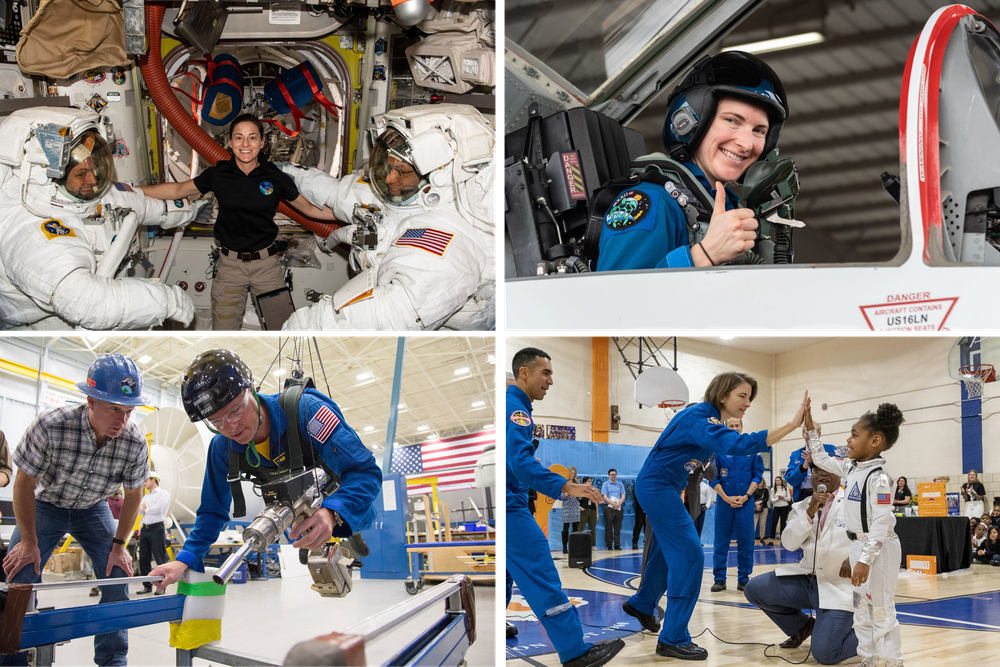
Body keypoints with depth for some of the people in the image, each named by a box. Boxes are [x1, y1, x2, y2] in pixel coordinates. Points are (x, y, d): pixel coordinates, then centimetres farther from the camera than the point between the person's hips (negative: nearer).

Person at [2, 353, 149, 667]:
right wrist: (29, 542, -14)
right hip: (46, 504, -2)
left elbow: (133, 495, -7)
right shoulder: (50, 426, -34)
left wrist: (118, 545, -4)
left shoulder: (135, 443, -26)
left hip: (93, 509, 2)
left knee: (117, 575, -6)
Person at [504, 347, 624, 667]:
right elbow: (520, 461, -28)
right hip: (509, 508, -10)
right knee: (542, 577, -8)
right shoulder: (514, 407, -15)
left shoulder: (511, 404, 17)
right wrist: (565, 487, -36)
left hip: (508, 504, 10)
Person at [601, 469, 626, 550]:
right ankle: (609, 546, 1)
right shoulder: (605, 484, 5)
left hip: (618, 507, 3)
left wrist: (618, 504, -11)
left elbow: (623, 496, 7)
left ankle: (617, 545, 5)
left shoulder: (620, 484, 13)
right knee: (608, 527, -2)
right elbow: (604, 497, -4)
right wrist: (613, 504, -16)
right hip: (609, 507, -3)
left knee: (618, 528, 2)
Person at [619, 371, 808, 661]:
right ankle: (673, 639, -8)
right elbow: (740, 444, -40)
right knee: (689, 555, -12)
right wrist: (792, 424, -41)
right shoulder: (699, 418, -25)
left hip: (662, 488, 10)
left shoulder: (710, 419, 6)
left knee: (670, 550, 23)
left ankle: (641, 603, 43)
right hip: (657, 486, -10)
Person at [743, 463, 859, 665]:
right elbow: (789, 543, -6)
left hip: (840, 586, -5)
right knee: (754, 589, -9)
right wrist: (810, 512, -17)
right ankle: (802, 626, 15)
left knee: (824, 654, -19)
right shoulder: (802, 507, 7)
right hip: (808, 580, 5)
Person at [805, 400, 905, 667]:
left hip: (879, 550, -9)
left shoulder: (878, 477, -22)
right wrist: (811, 429, 14)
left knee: (882, 611, -2)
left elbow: (881, 524, -25)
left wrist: (865, 560, -29)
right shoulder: (852, 469, 5)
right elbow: (822, 460, 21)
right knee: (862, 609, 16)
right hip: (860, 546, 9)